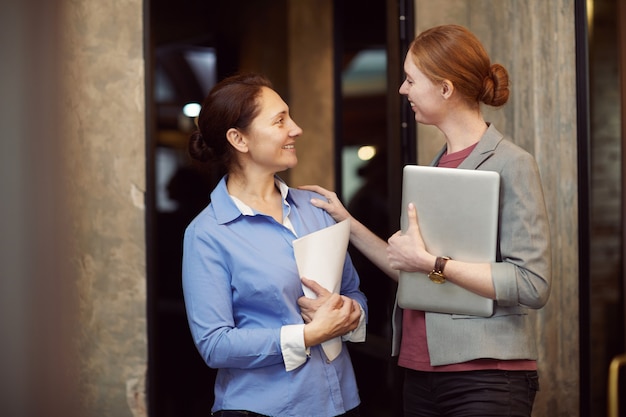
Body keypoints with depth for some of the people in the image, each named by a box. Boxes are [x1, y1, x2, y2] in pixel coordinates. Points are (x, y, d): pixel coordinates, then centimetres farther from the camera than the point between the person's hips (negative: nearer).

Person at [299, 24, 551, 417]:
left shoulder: (511, 164, -10)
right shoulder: (437, 165, 11)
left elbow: (533, 286, -18)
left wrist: (432, 262, -19)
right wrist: (348, 223, 13)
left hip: (486, 379, -7)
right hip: (422, 373, 7)